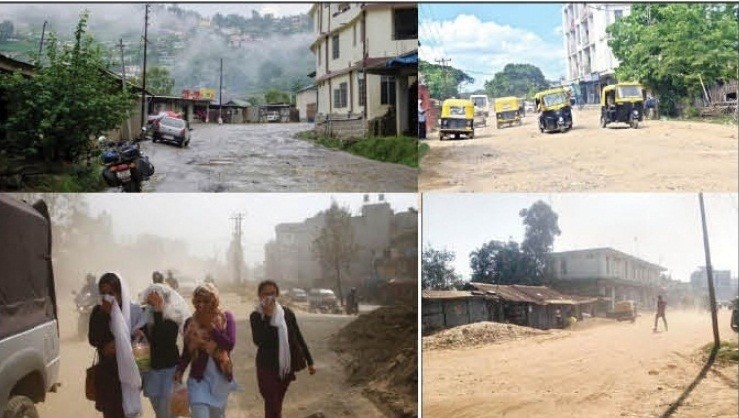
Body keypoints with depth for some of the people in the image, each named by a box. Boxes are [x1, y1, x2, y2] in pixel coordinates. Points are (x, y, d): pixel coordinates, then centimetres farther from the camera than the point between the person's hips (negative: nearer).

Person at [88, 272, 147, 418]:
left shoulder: (134, 310, -8)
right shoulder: (98, 311, 1)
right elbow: (93, 340, -7)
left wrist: (118, 345, -16)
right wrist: (103, 315, -15)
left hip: (127, 371, -3)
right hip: (106, 371, 3)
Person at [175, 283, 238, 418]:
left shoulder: (225, 317, -3)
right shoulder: (190, 322, 1)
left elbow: (230, 344, -16)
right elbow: (186, 352, 7)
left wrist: (210, 326, -17)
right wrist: (179, 371, -9)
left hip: (220, 377, 0)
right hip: (198, 378, 0)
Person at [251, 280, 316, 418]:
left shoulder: (287, 312, 2)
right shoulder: (256, 316, -8)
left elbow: (298, 337, 8)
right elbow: (258, 340, -23)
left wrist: (309, 361, 8)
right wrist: (267, 315, -24)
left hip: (287, 367, 3)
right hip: (268, 367, -3)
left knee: (277, 404, 18)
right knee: (271, 405, -6)